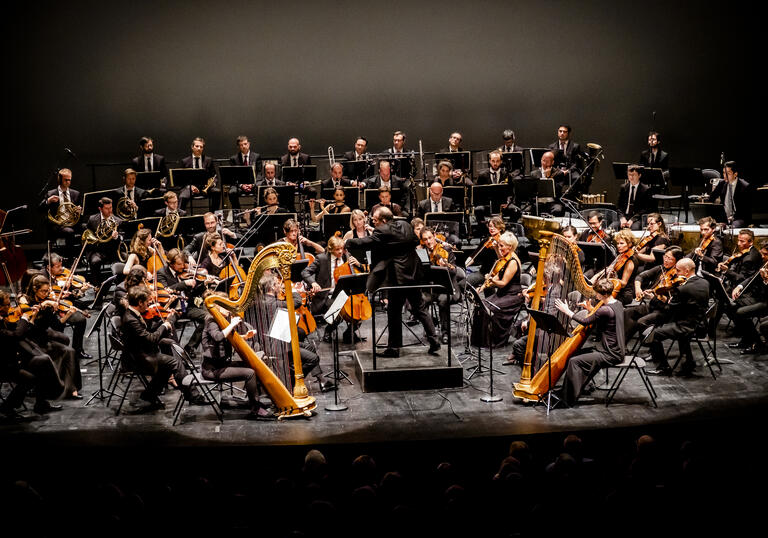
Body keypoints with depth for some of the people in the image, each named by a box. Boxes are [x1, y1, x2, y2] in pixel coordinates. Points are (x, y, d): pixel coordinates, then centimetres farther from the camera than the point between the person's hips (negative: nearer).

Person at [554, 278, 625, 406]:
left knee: (574, 361, -16)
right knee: (575, 353, 15)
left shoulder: (606, 310, -23)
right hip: (616, 350, 11)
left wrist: (567, 311, -5)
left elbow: (585, 321, -15)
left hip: (611, 354, -11)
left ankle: (569, 400, -11)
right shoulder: (617, 304, 7)